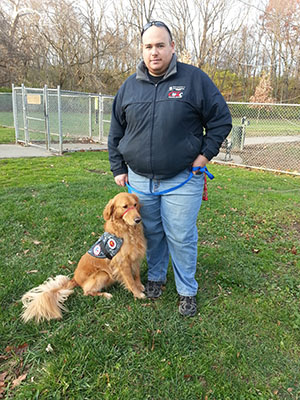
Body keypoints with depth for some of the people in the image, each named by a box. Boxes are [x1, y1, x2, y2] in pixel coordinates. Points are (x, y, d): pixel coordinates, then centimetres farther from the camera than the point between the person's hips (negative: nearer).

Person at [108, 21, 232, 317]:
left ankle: (187, 291, 24)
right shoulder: (129, 86, 6)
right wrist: (118, 169, 10)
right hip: (139, 179, 4)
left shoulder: (194, 79, -4)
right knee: (151, 233, 16)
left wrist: (206, 153, -7)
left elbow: (221, 119, 1)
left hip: (182, 180, -3)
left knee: (182, 238, 4)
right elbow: (116, 133, 12)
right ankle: (155, 277, 38)